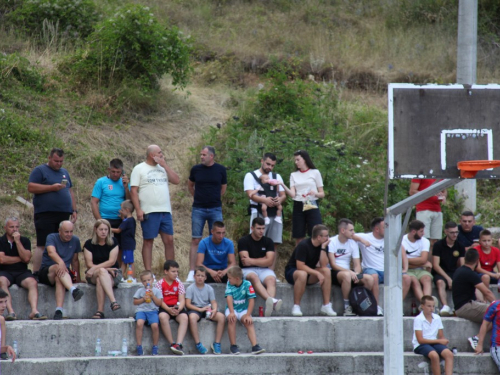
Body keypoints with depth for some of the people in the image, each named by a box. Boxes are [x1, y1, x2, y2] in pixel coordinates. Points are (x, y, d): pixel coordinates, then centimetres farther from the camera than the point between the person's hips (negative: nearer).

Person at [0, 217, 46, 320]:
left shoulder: (25, 241, 12)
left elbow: (26, 258, -4)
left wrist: (17, 241, -7)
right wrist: (20, 258, -1)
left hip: (21, 272, 2)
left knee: (33, 283, -30)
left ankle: (34, 311, -45)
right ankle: (10, 311, -47)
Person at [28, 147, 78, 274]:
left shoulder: (64, 172, 23)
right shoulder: (39, 171, 3)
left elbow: (70, 192, 27)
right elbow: (31, 188, -9)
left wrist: (74, 210, 18)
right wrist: (52, 187, -13)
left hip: (63, 215, 6)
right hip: (45, 215, -6)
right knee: (42, 245, -9)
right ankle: (36, 274, -10)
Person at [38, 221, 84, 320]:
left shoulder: (75, 240, 12)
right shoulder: (52, 237, -2)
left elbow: (75, 260, 20)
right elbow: (51, 252, -22)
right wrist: (61, 262, -41)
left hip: (65, 274, 2)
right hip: (46, 272, -2)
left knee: (59, 279, -36)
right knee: (58, 267, -37)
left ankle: (59, 310, -53)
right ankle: (73, 290, -64)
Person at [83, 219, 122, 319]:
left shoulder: (113, 242, 3)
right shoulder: (89, 244, 2)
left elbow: (112, 261, -9)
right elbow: (89, 264, -6)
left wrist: (95, 268, -21)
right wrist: (106, 269, -17)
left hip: (113, 274, 0)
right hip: (93, 276, 0)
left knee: (100, 280, -36)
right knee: (102, 271, -38)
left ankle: (100, 311, -49)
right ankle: (113, 301, -53)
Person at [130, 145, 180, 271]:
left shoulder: (162, 168, 16)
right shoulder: (139, 169, 0)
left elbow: (176, 180, 5)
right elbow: (133, 191, -5)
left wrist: (164, 165, 0)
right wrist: (138, 210, -14)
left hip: (165, 211, 5)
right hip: (149, 212, -5)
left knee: (169, 240, 3)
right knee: (148, 241, 0)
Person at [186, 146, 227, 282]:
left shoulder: (220, 170, 1)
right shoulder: (196, 169, 1)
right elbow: (190, 185, 17)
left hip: (215, 209, 0)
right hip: (198, 209, 0)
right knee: (195, 240, -3)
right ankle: (192, 272, -3)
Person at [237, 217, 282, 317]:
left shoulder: (268, 241, 10)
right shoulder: (243, 241, 2)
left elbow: (269, 262, -1)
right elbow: (245, 261, -11)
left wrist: (252, 261, -9)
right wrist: (263, 260, -5)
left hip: (264, 269, 3)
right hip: (248, 270, -3)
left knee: (271, 279, -32)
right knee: (253, 277, -38)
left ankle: (269, 307, -62)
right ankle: (272, 301, -64)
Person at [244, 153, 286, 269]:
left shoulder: (277, 177, 19)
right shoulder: (251, 176, 5)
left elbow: (284, 195, 13)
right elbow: (250, 194, -10)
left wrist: (280, 199, -12)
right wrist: (264, 200, -28)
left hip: (275, 213, 4)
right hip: (259, 213, -4)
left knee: (274, 245, 1)